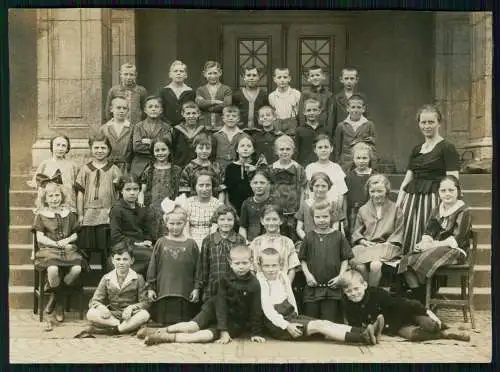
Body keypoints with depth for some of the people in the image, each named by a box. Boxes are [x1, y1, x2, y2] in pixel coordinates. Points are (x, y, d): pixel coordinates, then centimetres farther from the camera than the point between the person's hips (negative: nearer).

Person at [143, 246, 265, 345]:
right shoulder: (225, 279, -12)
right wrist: (223, 330, -23)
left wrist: (256, 333, -9)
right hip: (216, 310, 2)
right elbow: (221, 304, -15)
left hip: (235, 322, -2)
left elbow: (256, 311, -9)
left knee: (209, 335, -25)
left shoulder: (254, 285, -16)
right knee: (191, 327, -21)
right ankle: (162, 331, -7)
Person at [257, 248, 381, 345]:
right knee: (318, 325, -20)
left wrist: (295, 316, 5)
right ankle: (363, 338, -31)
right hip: (276, 324, -7)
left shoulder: (283, 277, 12)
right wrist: (286, 326, -19)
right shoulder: (260, 281, -10)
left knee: (325, 323, -13)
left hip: (291, 316, 7)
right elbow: (268, 310, -16)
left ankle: (365, 332, -29)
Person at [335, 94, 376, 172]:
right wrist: (338, 165, 6)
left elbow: (373, 146, 6)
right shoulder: (341, 126, 4)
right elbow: (338, 148, 8)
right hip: (346, 164, 0)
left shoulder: (369, 125, 3)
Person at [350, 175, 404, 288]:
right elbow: (356, 233, 18)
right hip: (365, 246, 2)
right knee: (359, 266, -31)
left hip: (386, 245, -2)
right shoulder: (363, 210, 19)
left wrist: (386, 244, -7)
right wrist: (364, 242, -2)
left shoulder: (395, 209, 12)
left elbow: (398, 233, 8)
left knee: (375, 265, -35)